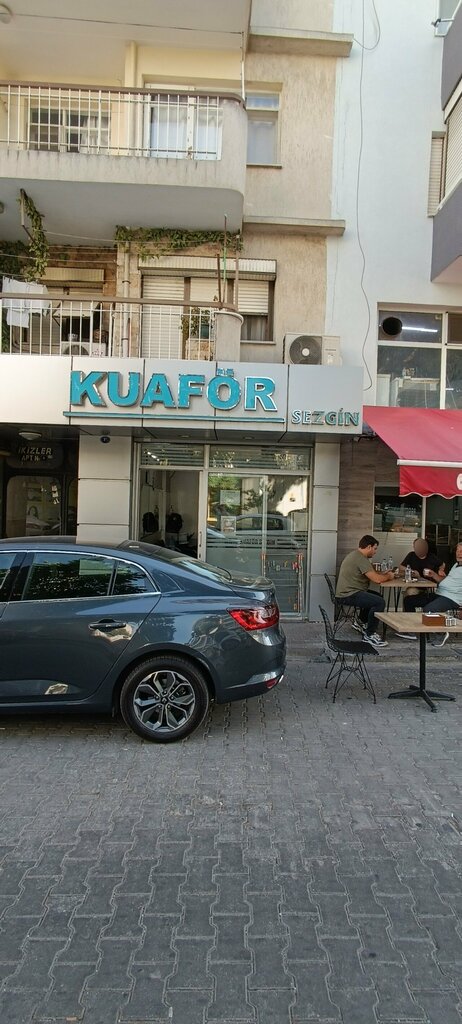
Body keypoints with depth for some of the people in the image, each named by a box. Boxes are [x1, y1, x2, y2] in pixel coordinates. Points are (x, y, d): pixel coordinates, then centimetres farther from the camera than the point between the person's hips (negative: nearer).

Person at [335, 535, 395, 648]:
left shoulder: (356, 555, 16)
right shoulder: (360, 559, -19)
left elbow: (371, 574, 26)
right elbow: (377, 579, -21)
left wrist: (384, 574, 14)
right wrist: (389, 576, -2)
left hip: (348, 592, 11)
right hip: (349, 595, -11)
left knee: (376, 597, 25)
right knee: (379, 602, -22)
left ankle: (361, 622, 28)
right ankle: (369, 634, -11)